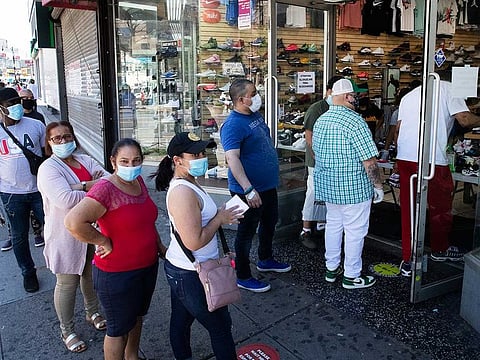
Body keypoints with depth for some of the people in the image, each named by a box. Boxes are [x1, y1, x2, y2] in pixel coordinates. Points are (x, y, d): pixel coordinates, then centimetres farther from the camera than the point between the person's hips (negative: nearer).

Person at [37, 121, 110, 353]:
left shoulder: (85, 161, 3)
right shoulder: (49, 168, -16)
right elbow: (65, 200, -31)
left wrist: (85, 186, -26)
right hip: (66, 236, -6)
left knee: (91, 274, 23)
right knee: (68, 283, 8)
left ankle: (92, 313, 46)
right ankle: (67, 331, 29)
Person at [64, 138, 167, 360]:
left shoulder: (138, 181, 2)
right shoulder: (106, 189, -24)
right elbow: (73, 222, -36)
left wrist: (160, 246, 15)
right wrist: (104, 241, -26)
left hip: (148, 266, 8)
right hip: (117, 273, -8)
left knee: (137, 317, 27)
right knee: (119, 328, 11)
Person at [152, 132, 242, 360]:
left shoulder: (187, 183, 4)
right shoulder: (182, 192, -28)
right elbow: (194, 242, -30)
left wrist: (222, 216, 6)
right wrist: (220, 218, -18)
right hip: (192, 276, -9)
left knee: (181, 321, 24)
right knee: (221, 326, 9)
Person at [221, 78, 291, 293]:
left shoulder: (256, 115, 7)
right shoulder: (233, 125, -23)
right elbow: (232, 158, -32)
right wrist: (248, 190, -38)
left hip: (268, 184, 10)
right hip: (249, 190, -10)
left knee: (270, 222, 24)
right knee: (247, 232, 4)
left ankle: (265, 260, 46)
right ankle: (243, 277, 21)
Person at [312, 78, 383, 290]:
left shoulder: (320, 121, 5)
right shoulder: (355, 121, -19)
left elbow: (316, 152, 16)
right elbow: (369, 161, -19)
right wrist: (378, 186, -8)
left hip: (327, 185, 8)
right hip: (354, 188, -8)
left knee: (333, 225, 19)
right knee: (355, 231, 6)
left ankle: (331, 268, 31)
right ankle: (352, 276, 18)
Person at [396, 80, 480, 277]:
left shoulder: (408, 96, 21)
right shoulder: (449, 88, 4)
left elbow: (399, 127, 16)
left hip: (404, 157, 5)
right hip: (432, 159, -5)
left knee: (408, 209, 10)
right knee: (441, 206, 17)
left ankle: (407, 261, 14)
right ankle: (440, 249, 37)